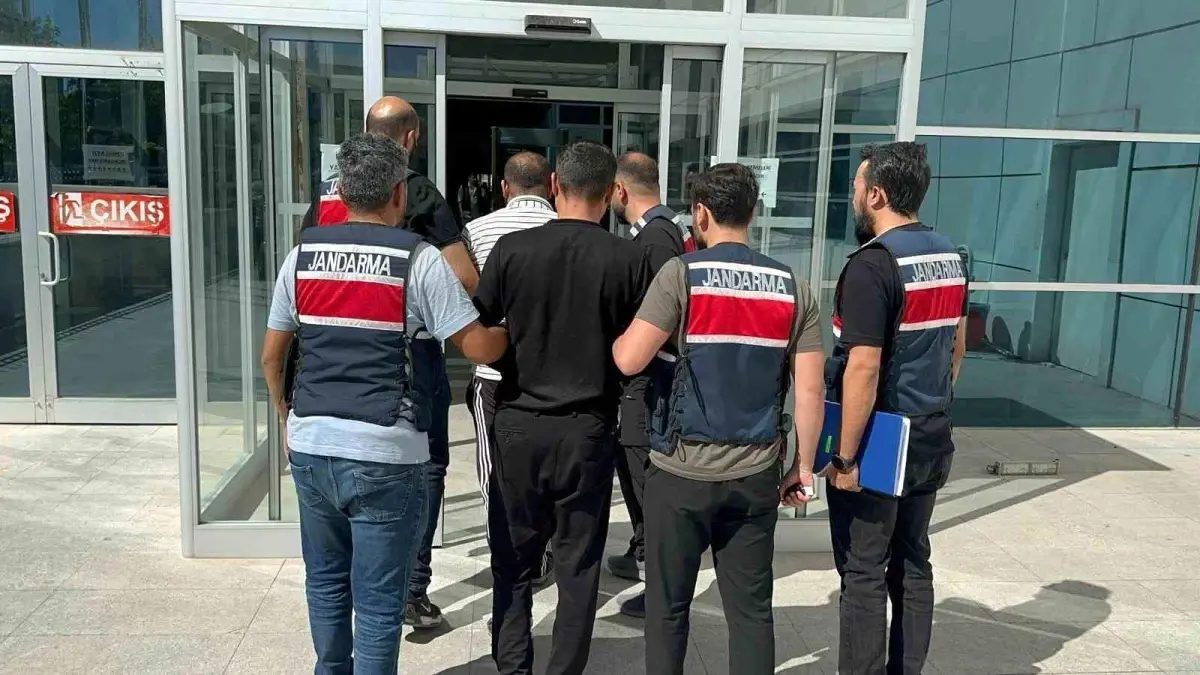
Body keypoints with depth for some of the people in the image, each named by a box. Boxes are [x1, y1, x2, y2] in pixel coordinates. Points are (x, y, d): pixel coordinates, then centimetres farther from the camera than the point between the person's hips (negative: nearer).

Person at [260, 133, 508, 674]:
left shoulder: (302, 254, 6)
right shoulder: (418, 259, -8)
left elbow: (271, 356, 13)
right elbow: (479, 347, -9)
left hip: (311, 447, 5)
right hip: (384, 455, -5)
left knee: (326, 582, 22)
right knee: (378, 601, 6)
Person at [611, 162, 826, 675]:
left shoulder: (682, 273, -8)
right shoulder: (793, 288, 4)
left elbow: (629, 360, -14)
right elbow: (811, 391, 1)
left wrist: (614, 339, 9)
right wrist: (803, 466, 11)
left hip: (682, 471, -3)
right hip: (756, 474, 4)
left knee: (667, 606, 12)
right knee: (751, 609, 12)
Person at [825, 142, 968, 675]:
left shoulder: (873, 264, -19)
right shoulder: (950, 256, 7)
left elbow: (863, 368, -23)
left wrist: (845, 456, -18)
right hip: (931, 438, 8)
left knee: (863, 574, 3)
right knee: (913, 563, 16)